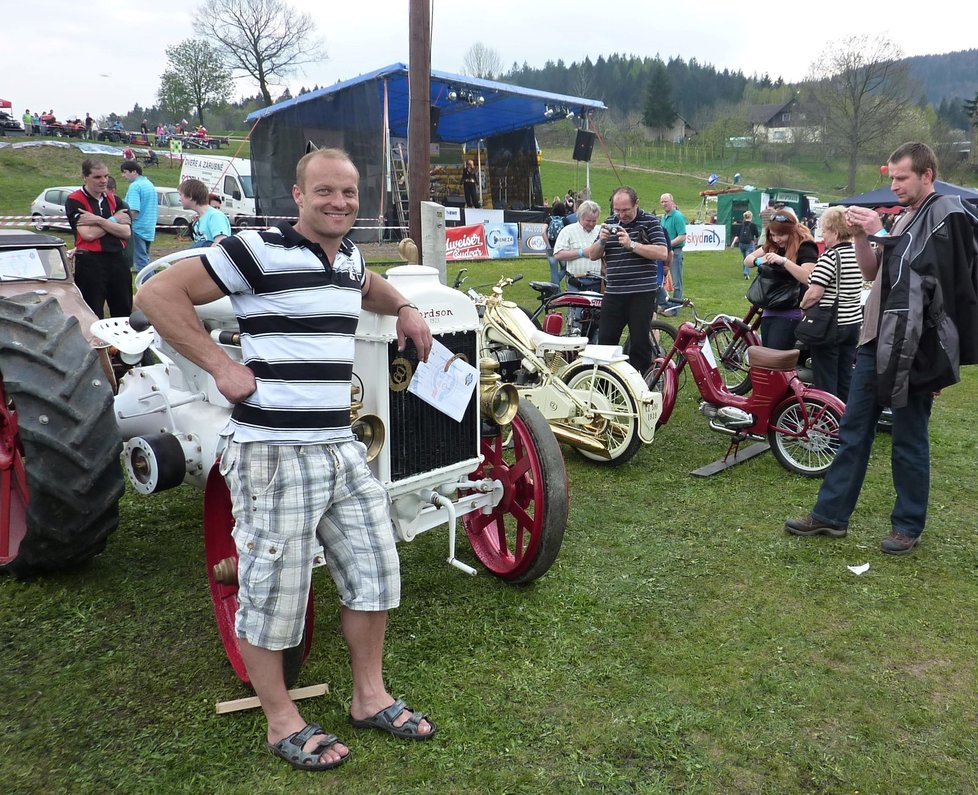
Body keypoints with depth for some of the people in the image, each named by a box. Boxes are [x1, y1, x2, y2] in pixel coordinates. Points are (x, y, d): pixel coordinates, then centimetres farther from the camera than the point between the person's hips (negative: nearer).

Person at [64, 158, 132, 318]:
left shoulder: (114, 200, 11)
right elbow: (88, 234, -17)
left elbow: (126, 232, -3)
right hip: (90, 263, -5)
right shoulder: (74, 201, -4)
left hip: (118, 260, 5)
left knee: (124, 314, 12)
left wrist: (99, 220, -13)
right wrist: (114, 220, -6)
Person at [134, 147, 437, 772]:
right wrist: (221, 366, -15)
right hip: (274, 453, -8)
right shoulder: (259, 251, -10)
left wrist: (405, 308, 19)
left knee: (374, 574, 13)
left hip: (340, 447, 8)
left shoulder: (349, 256, 13)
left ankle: (371, 698, 32)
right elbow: (158, 294, -10)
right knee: (273, 592, 4)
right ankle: (282, 721, 25)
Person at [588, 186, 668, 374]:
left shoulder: (649, 221, -1)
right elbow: (593, 255, 12)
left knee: (640, 343, 3)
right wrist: (601, 240, -9)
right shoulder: (610, 222, 12)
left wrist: (631, 245, -20)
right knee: (605, 342, 3)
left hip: (642, 293, -4)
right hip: (613, 293, 4)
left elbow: (662, 253, -13)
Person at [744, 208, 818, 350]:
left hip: (788, 314, -7)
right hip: (768, 311, 7)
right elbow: (747, 260, 13)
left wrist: (784, 261, -31)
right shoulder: (772, 246, 10)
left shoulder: (805, 247, -10)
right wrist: (757, 261, -9)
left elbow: (808, 278, -24)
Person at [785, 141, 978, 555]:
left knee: (909, 440, 2)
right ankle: (831, 514, 17)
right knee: (853, 430, 10)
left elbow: (923, 274, -16)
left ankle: (908, 526, 16)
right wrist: (860, 237, 1)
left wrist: (881, 234, -14)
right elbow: (872, 272, 17)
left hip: (913, 346, -8)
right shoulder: (906, 219, 19)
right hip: (877, 340, 8)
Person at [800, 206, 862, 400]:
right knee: (845, 378, 15)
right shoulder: (857, 254, 6)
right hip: (853, 323, 8)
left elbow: (814, 293, -23)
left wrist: (802, 305, -4)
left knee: (825, 381, 1)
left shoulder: (830, 257, -18)